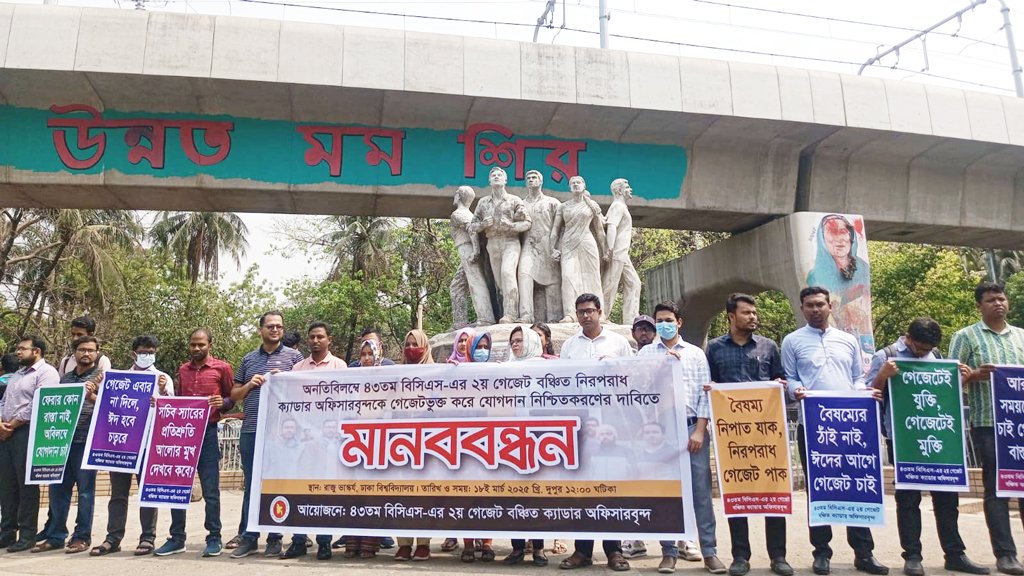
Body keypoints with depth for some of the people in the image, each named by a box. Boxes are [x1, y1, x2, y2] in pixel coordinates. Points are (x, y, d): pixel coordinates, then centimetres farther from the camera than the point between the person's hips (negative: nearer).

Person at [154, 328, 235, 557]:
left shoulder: (222, 368, 0)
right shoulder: (183, 370, 14)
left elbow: (232, 399, 3)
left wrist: (222, 403, -18)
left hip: (207, 432, -5)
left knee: (210, 489, 0)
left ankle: (214, 538, 9)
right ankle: (177, 538, 17)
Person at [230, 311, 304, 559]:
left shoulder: (293, 356, 5)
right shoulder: (248, 359, 15)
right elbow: (234, 395, 17)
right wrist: (249, 385, -2)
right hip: (250, 431, 3)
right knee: (251, 485, 8)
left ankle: (275, 538, 12)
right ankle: (249, 538, 16)